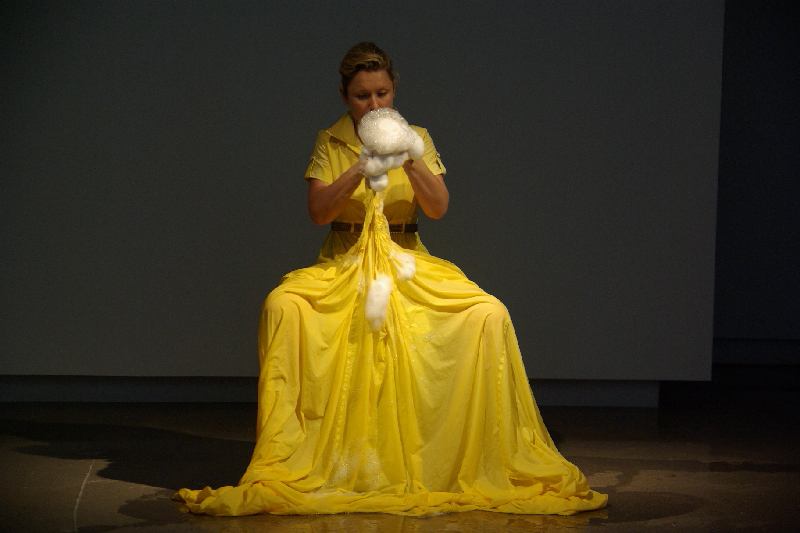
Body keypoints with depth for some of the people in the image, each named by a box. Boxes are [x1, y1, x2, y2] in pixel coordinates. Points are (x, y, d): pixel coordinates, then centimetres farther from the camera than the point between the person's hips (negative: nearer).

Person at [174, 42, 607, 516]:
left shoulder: (418, 139, 6)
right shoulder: (331, 143, 4)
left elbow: (438, 209, -5)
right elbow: (319, 210, -9)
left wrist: (410, 163, -23)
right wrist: (362, 167, -24)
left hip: (408, 261, 1)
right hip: (344, 264, -1)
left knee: (490, 315, -24)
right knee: (283, 306, -31)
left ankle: (495, 462, -12)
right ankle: (288, 463, -23)